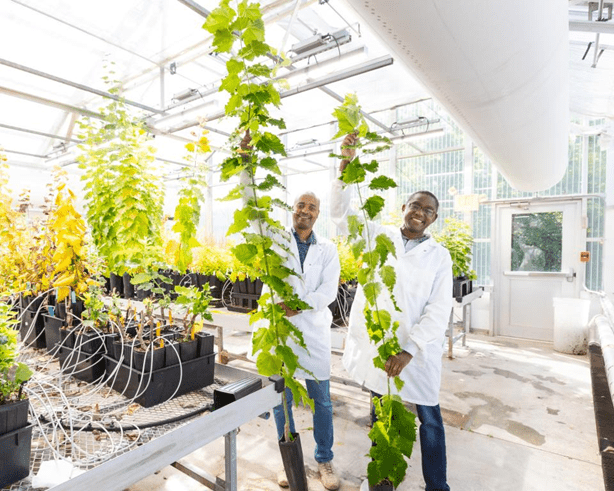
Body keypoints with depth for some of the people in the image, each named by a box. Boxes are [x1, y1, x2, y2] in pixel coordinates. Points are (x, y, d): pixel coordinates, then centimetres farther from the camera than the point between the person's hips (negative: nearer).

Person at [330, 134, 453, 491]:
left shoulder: (439, 257, -1)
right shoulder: (379, 237, 3)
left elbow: (438, 312, -7)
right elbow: (341, 213, -5)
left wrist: (409, 350, -18)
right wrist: (346, 167, -18)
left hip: (416, 350, -1)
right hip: (375, 343, 2)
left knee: (430, 419, 11)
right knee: (380, 414, 19)